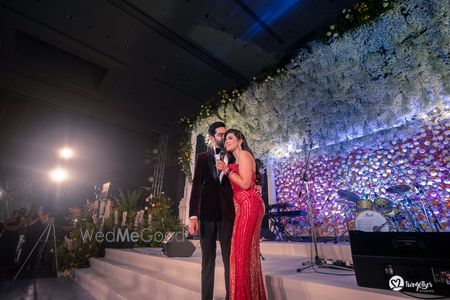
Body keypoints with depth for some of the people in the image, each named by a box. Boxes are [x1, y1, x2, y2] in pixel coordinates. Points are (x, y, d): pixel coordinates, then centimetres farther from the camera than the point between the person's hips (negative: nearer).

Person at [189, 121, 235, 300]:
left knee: (229, 259, 3)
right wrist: (193, 215, -8)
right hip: (207, 212, 0)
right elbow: (196, 186, 1)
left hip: (227, 212, 0)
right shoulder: (203, 158, 8)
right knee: (207, 260, 9)